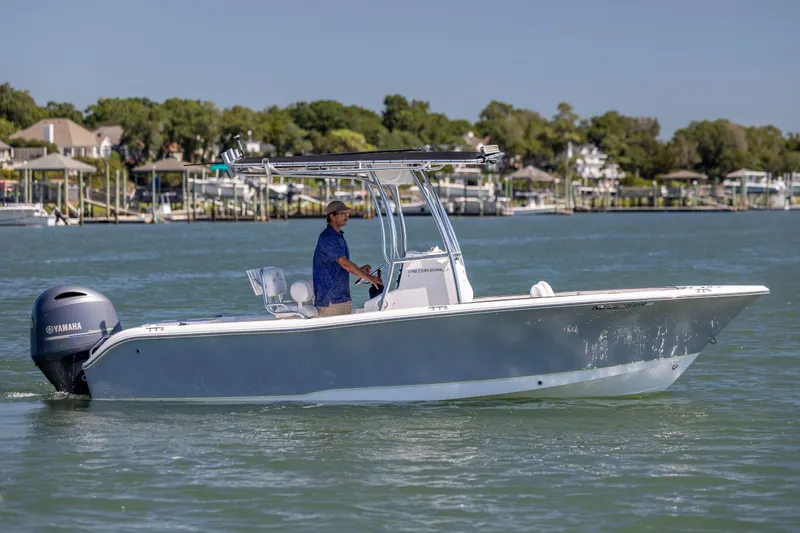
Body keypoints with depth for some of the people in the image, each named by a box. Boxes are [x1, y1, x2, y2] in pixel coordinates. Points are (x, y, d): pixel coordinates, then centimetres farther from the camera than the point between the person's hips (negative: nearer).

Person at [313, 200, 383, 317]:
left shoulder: (338, 236, 18)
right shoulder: (327, 238, -14)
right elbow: (344, 263, -21)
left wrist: (359, 270, 9)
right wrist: (369, 277, -22)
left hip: (343, 297, 10)